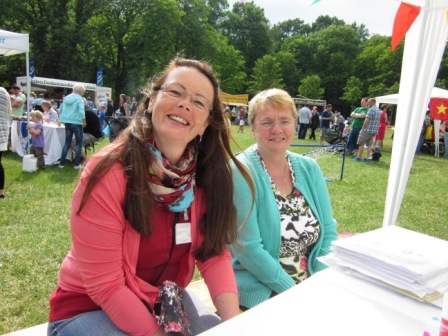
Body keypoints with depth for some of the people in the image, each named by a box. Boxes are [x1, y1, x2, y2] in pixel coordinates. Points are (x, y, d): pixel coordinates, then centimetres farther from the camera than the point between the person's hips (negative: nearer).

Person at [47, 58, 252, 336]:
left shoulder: (207, 175, -10)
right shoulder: (108, 173, -24)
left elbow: (214, 252, -8)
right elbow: (104, 286, -21)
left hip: (167, 299, 4)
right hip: (89, 308, -4)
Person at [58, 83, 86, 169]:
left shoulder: (66, 98, 12)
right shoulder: (79, 98, -8)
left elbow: (60, 110, 14)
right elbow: (81, 111, -20)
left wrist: (62, 119, 23)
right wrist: (84, 122, -13)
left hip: (67, 122, 6)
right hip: (76, 123, -6)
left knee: (67, 143, 14)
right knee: (79, 143, 3)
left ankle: (62, 163, 12)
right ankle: (77, 164, 1)